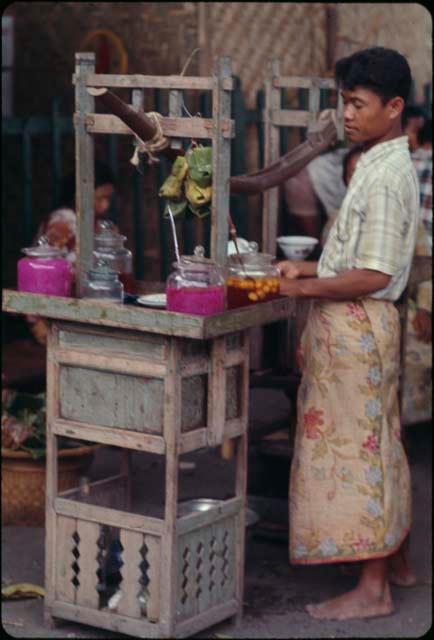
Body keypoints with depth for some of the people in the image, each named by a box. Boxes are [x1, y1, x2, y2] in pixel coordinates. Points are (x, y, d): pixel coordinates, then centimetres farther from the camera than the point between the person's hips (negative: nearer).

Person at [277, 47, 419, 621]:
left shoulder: (386, 175, -19)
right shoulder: (382, 165, 13)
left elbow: (374, 275, -24)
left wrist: (304, 289, -17)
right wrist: (308, 268, 9)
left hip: (357, 323, -10)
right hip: (360, 322, 10)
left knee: (356, 445, -5)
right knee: (378, 441, 18)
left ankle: (372, 590, 2)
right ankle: (396, 559, 31)